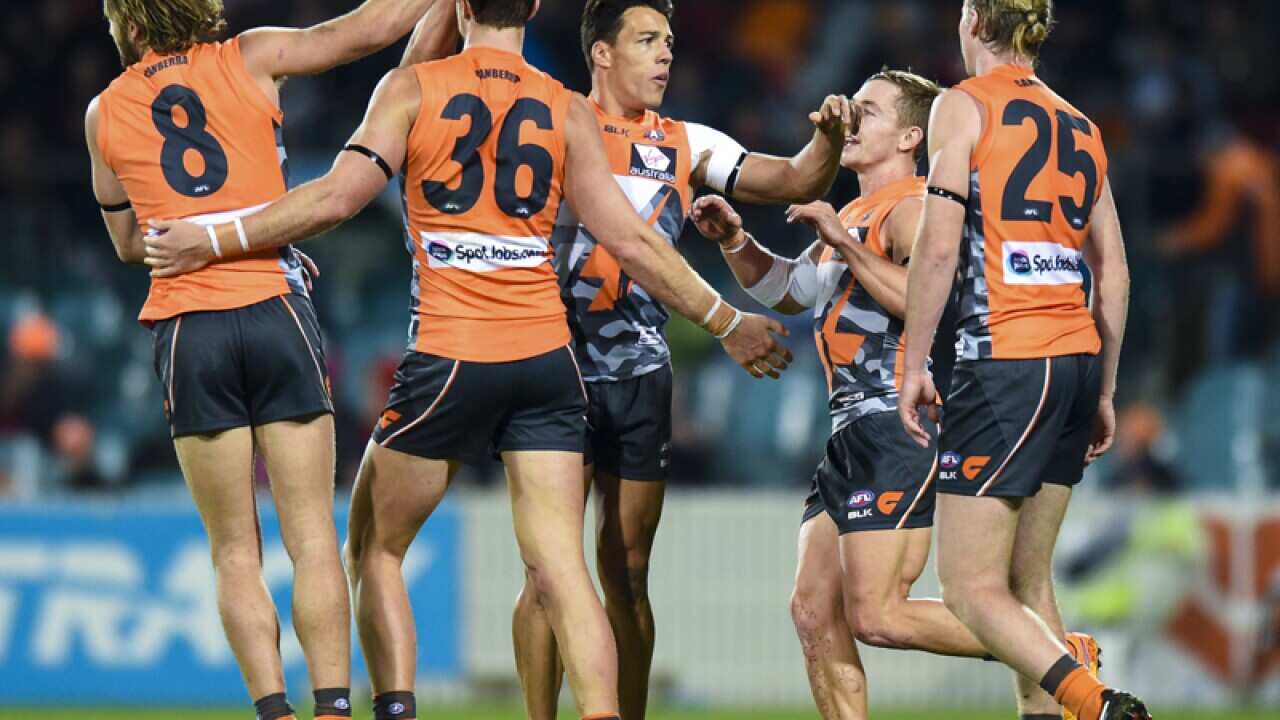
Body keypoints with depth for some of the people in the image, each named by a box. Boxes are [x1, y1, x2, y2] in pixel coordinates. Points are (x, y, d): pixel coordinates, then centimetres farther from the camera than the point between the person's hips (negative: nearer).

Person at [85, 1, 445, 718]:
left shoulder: (105, 113, 11)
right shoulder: (249, 59, 5)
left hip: (187, 331, 1)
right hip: (276, 313, -1)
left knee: (235, 554, 4)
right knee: (313, 540, -1)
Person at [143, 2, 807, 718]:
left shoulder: (413, 89, 1)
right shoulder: (568, 112, 7)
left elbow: (337, 197, -7)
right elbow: (631, 241, 6)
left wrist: (212, 240, 1)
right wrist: (728, 321, 17)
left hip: (450, 358, -2)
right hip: (546, 359, 2)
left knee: (376, 549, 14)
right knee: (562, 568, -2)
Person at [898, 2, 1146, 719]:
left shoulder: (964, 105, -2)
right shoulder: (1080, 128, 16)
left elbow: (939, 245, -11)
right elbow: (1114, 276, 16)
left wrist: (915, 363, -6)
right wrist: (1103, 392, 22)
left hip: (1005, 360, -7)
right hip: (1079, 357, 7)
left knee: (972, 590, -7)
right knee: (1029, 583, 13)